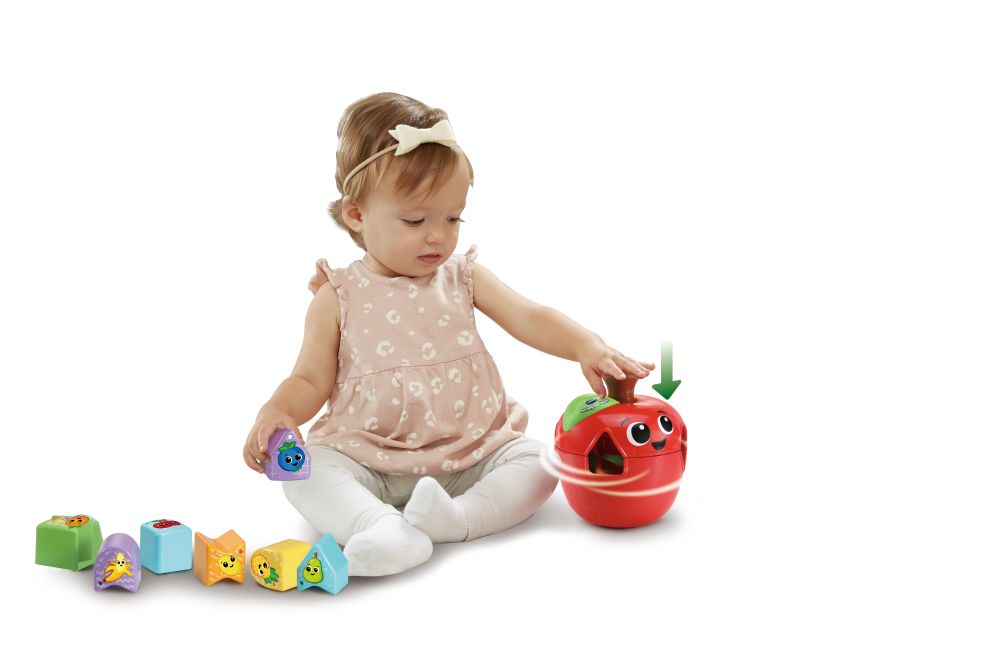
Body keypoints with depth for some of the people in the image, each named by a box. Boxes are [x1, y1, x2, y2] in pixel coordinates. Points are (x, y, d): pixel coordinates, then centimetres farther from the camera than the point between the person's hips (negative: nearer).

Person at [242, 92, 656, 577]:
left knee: (535, 460, -18)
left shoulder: (463, 278, 5)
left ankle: (457, 518, -35)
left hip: (470, 454, 2)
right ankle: (379, 528, -45)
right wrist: (275, 414, -18)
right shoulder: (338, 298, 0)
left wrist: (587, 346, -23)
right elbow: (311, 380, 4)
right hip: (369, 462, -2)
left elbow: (529, 319, -3)